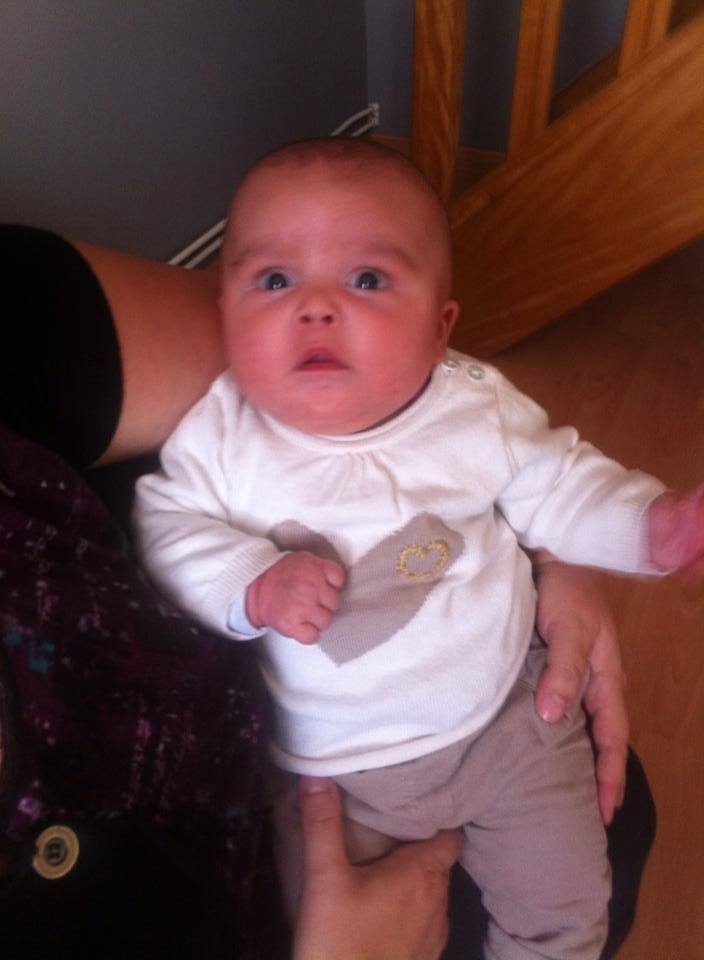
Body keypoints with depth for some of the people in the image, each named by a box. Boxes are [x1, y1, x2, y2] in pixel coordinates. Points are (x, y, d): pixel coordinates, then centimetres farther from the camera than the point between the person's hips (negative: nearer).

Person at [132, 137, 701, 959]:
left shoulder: (479, 409, -10)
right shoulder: (223, 437, -14)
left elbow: (557, 492, 1)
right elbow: (169, 529, -13)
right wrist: (256, 585, -28)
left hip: (509, 723, 1)